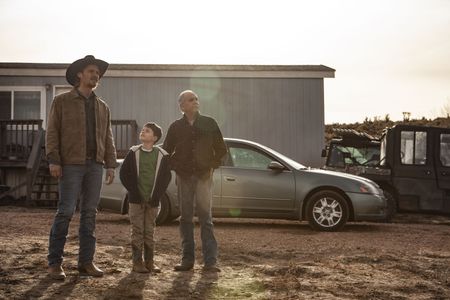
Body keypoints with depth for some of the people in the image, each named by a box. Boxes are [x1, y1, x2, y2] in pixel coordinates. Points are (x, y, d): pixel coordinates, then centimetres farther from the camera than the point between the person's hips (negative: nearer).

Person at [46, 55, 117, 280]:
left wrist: (111, 165, 7)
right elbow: (52, 132, -1)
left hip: (95, 165, 4)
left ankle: (86, 262, 9)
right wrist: (53, 160, -11)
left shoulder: (102, 107, 17)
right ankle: (54, 263, 2)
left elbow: (108, 138, 16)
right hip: (71, 164, -4)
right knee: (65, 212, -7)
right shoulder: (62, 101, 4)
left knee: (90, 213, 4)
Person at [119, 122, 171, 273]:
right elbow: (124, 174, 1)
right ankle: (137, 262, 8)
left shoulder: (162, 155, 1)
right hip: (136, 200, -1)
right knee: (137, 231, 2)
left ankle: (149, 262, 16)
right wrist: (135, 193, -6)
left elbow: (166, 177, 4)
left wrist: (156, 196, -4)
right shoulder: (133, 153, 0)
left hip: (152, 201, 1)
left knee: (149, 232, 8)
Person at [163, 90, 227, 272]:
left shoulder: (209, 123, 5)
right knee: (186, 218, 4)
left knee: (205, 217, -7)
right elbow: (166, 151, 15)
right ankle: (187, 259, 11)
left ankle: (210, 261, -6)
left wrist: (212, 167, 2)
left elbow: (221, 149, 10)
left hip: (203, 175, -2)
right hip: (184, 177, 2)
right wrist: (175, 168, 5)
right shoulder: (176, 127, 7)